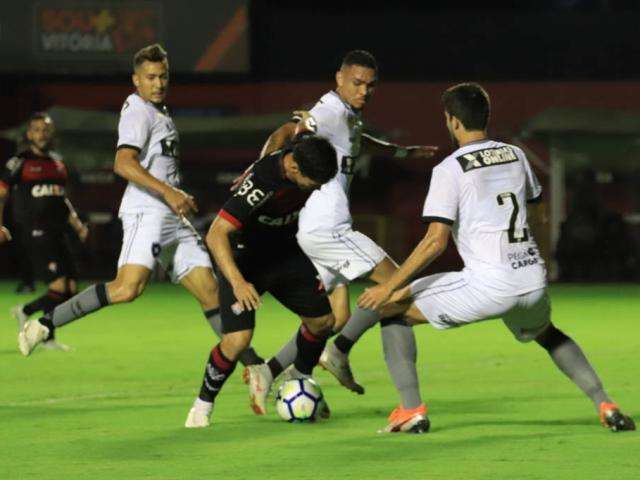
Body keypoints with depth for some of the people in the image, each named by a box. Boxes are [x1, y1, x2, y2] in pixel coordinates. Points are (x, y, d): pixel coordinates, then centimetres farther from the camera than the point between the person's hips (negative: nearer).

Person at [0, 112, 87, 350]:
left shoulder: (57, 162, 17)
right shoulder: (19, 162, -2)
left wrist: (77, 223, 17)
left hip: (57, 233, 7)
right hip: (34, 233, -7)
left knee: (70, 290, 2)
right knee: (58, 285, -18)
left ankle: (24, 311, 21)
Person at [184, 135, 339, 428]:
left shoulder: (313, 172, -13)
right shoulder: (263, 182, -35)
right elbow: (216, 234, -36)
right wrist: (237, 282, -44)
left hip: (287, 255, 7)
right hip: (244, 262, -7)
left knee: (323, 318, 6)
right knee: (238, 340, -19)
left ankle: (300, 381, 34)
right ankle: (202, 406, 4)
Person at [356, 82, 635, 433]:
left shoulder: (449, 170, -4)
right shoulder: (515, 155, 14)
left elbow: (435, 241, -10)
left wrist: (389, 287, -7)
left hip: (489, 285, -6)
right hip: (533, 281, 6)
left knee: (392, 308, 6)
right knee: (547, 334, 37)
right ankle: (605, 405, 22)